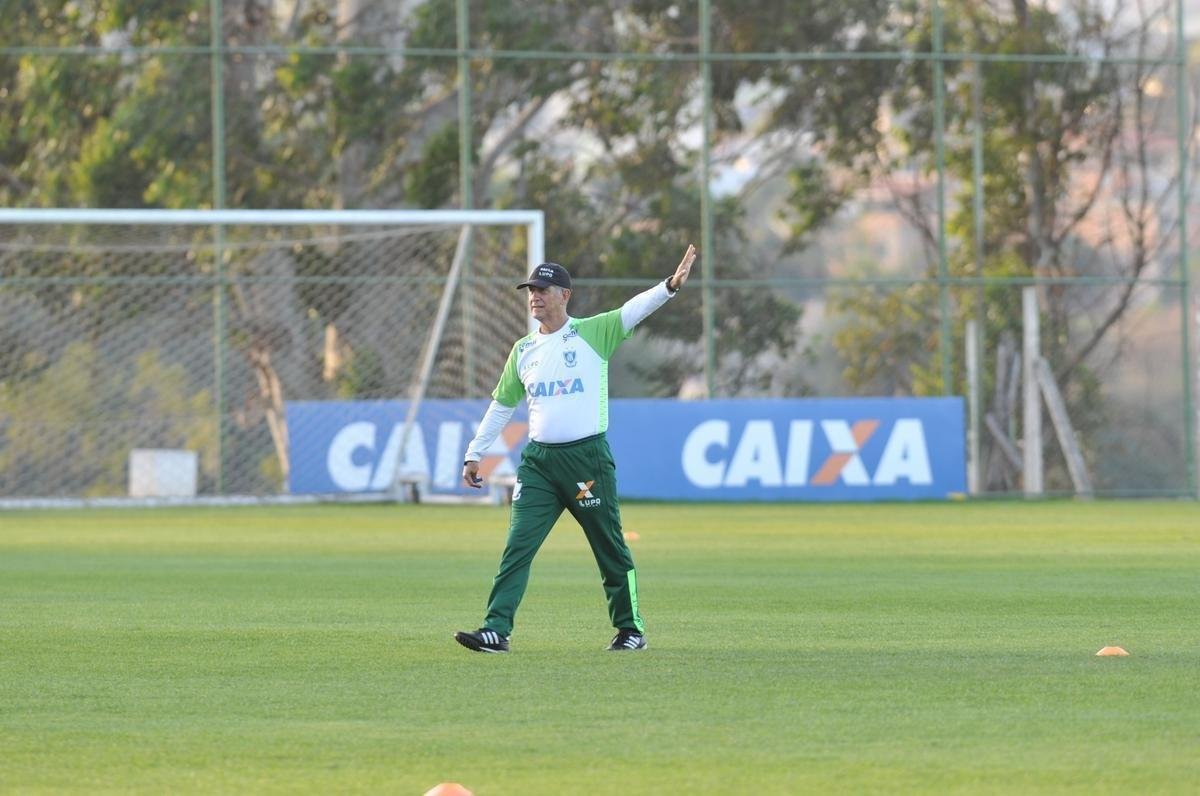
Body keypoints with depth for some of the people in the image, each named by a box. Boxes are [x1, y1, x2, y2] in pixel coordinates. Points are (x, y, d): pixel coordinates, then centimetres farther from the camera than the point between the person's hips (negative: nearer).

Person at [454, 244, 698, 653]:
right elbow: (501, 405, 20)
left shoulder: (593, 333, -1)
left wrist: (670, 286, -33)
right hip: (538, 461, 4)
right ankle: (496, 631, -12)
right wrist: (474, 454, 19)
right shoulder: (523, 350, 13)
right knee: (517, 546, -7)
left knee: (611, 550, 6)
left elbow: (634, 310, -16)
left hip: (588, 456, -4)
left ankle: (631, 628, 20)